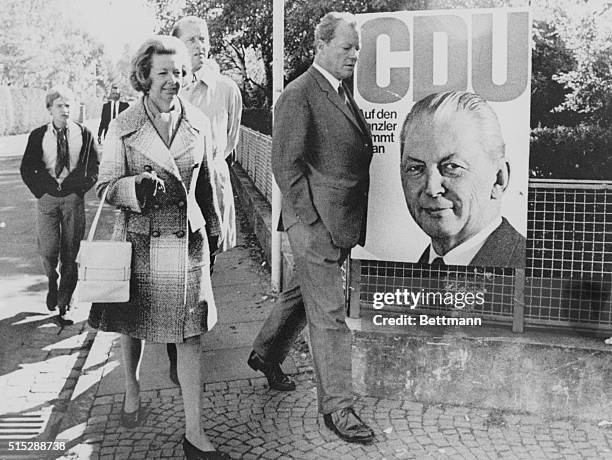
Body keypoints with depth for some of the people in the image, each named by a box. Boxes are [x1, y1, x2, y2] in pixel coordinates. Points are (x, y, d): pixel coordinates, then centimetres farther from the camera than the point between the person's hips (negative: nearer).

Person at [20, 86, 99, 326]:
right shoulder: (38, 136, 5)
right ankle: (52, 282, 28)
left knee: (70, 254, 1)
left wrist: (79, 187, -5)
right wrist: (43, 189, -4)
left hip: (73, 198, 0)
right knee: (48, 250, -6)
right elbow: (26, 169, 6)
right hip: (47, 198, 1)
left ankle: (64, 305, 11)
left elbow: (94, 168, 5)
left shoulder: (84, 135, 3)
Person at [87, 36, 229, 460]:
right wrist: (138, 187, -23)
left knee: (190, 335, 0)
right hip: (139, 239, 0)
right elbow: (106, 186, -2)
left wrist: (214, 230, 20)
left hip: (188, 240, 1)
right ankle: (132, 389, 45)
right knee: (132, 324, 15)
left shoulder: (199, 123, 3)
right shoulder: (123, 126, -2)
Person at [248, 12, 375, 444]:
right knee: (328, 314, -1)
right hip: (316, 222, -9)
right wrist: (313, 223, -18)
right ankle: (337, 406, 12)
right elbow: (286, 165, -16)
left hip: (343, 223, 9)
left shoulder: (344, 92, 15)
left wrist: (353, 223, 13)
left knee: (304, 292, 22)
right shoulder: (298, 96, -13)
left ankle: (267, 353, 44)